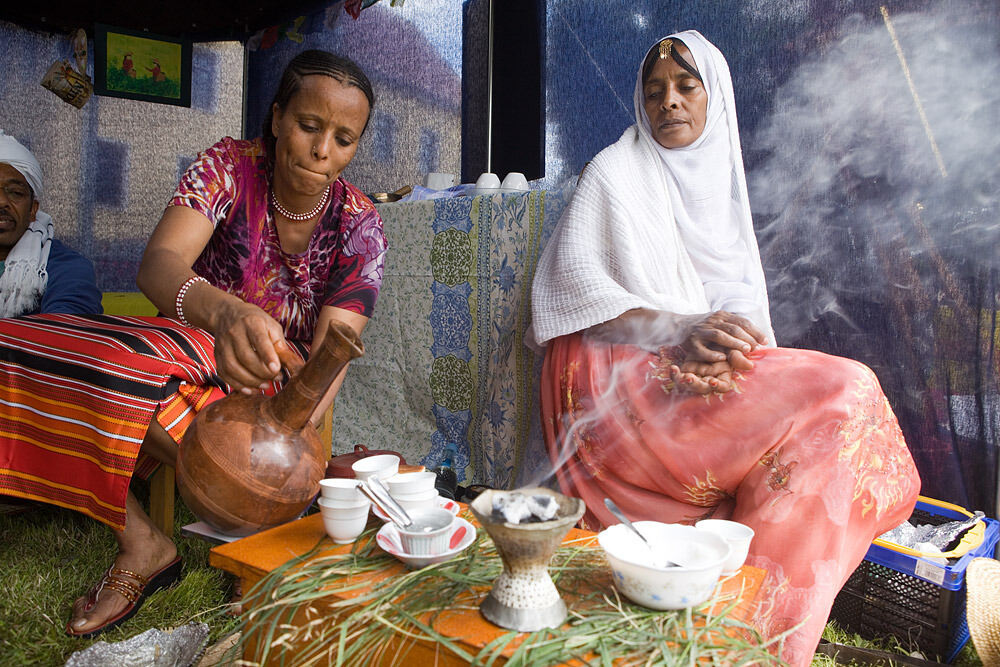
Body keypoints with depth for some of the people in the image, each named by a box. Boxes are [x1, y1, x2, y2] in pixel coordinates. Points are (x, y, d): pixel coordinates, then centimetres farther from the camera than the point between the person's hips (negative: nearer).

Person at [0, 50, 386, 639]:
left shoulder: (359, 225, -10)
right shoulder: (229, 166, -9)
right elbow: (158, 264, -26)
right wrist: (222, 311, -50)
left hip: (279, 386, -3)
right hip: (190, 350, 4)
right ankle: (141, 543, -16)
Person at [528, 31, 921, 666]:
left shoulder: (720, 183, 20)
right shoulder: (615, 172, 4)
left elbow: (740, 299, 12)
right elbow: (569, 282, -8)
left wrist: (721, 346, -13)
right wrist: (680, 329, -20)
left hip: (703, 374, 6)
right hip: (618, 377, -6)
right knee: (843, 395, -22)